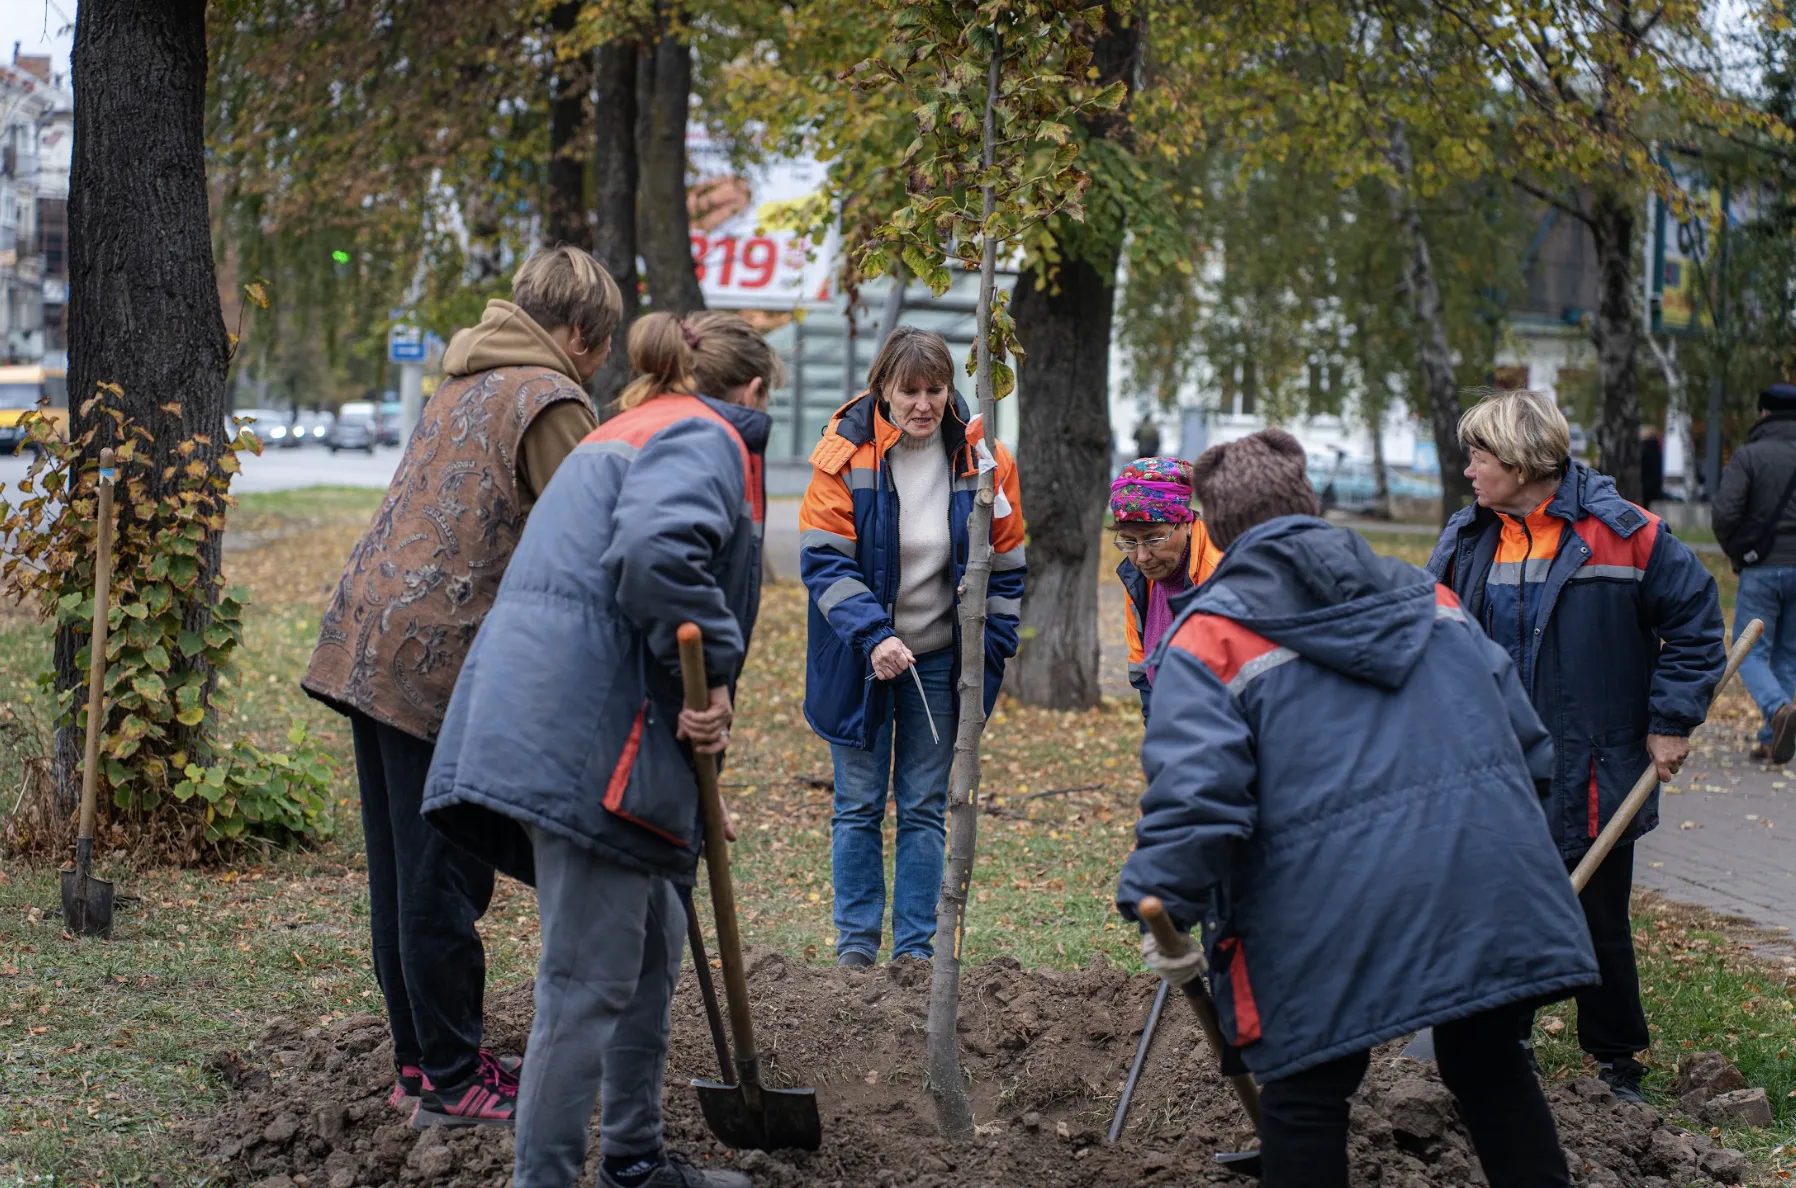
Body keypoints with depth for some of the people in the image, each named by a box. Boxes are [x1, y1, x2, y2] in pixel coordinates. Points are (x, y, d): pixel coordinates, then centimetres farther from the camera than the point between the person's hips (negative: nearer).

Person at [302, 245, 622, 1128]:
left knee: (403, 872, 14)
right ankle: (451, 1082, 4)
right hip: (438, 655, -9)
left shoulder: (471, 382, 21)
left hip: (368, 638, 9)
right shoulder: (550, 400, -8)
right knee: (443, 879, -2)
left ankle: (420, 1062, 23)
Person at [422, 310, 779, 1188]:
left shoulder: (634, 431, 28)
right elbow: (658, 549, -26)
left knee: (653, 943, 20)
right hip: (587, 735, -11)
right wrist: (714, 672, -15)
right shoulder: (705, 438, -4)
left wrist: (698, 707, 19)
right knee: (590, 978, -8)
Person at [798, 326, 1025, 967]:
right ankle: (855, 941, 14)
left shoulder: (981, 459, -4)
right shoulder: (845, 454, -10)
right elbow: (824, 560, -12)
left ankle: (916, 947, 12)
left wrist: (990, 651, -1)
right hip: (861, 661, -1)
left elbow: (1004, 567, 5)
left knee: (925, 807, 6)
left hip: (940, 662, 1)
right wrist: (872, 636, -23)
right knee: (859, 804, 5)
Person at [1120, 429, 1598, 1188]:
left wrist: (1167, 911, -3)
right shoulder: (1421, 594, 20)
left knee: (1306, 1095, 9)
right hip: (1487, 878, 5)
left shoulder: (1209, 635, 2)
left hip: (1334, 907, -5)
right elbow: (1521, 733, 20)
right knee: (1488, 1066, 20)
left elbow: (1193, 791, -11)